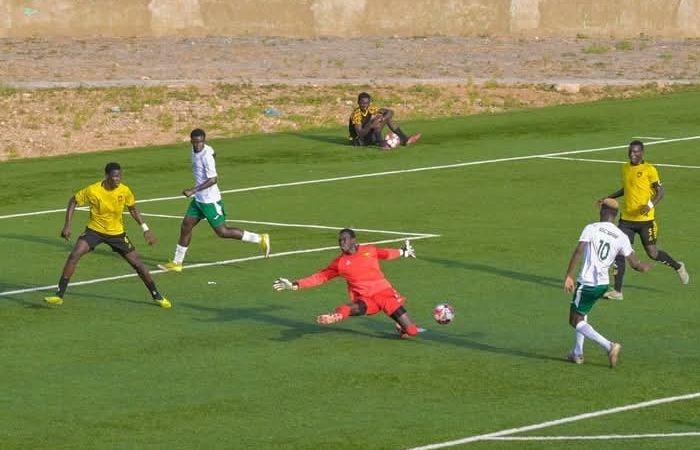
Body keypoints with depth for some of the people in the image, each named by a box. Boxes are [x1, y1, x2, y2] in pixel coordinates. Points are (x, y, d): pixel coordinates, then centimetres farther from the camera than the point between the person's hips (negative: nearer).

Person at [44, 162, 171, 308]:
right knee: (74, 256, -21)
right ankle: (59, 295, -13)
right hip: (94, 230, -2)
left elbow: (133, 209, 5)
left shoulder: (125, 191, -14)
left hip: (117, 233, 2)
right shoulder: (92, 190, -21)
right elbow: (73, 201, -6)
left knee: (137, 263, 0)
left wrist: (145, 229, -1)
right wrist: (67, 226, -12)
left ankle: (156, 296, 20)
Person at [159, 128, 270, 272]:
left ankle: (260, 239, 5)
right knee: (186, 226, 7)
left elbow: (213, 179, -25)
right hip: (198, 199, 9)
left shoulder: (207, 156, -23)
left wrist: (193, 190, -28)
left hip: (210, 200, -9)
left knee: (222, 232, -3)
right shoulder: (195, 151, 4)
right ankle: (176, 263, 15)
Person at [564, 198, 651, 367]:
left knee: (575, 320, 1)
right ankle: (577, 353, 25)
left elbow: (578, 252, -19)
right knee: (581, 314, 28)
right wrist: (646, 267, 25)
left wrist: (568, 276, -18)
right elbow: (634, 264, 2)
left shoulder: (591, 228, -9)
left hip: (587, 282, -6)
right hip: (603, 284, 6)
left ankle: (609, 346, -15)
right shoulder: (621, 237, 2)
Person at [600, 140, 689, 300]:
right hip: (626, 219, 5)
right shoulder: (625, 168, 10)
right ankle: (617, 291, -1)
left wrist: (651, 205, -25)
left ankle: (678, 267, 35)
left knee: (652, 253, 6)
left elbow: (660, 191, -9)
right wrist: (608, 198, 22)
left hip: (645, 219, -5)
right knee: (619, 251, -5)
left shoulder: (649, 170, -10)